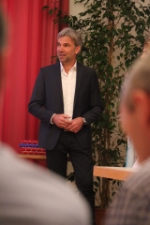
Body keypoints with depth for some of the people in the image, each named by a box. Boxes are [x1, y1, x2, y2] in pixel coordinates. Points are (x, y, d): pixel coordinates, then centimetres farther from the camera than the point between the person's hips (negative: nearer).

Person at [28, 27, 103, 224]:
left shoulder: (89, 74, 4)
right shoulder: (46, 73, 4)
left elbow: (97, 107, 5)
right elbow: (33, 105, 2)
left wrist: (83, 120, -14)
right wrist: (52, 117, -15)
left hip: (80, 136, -1)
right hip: (54, 136, 1)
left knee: (86, 184, -6)